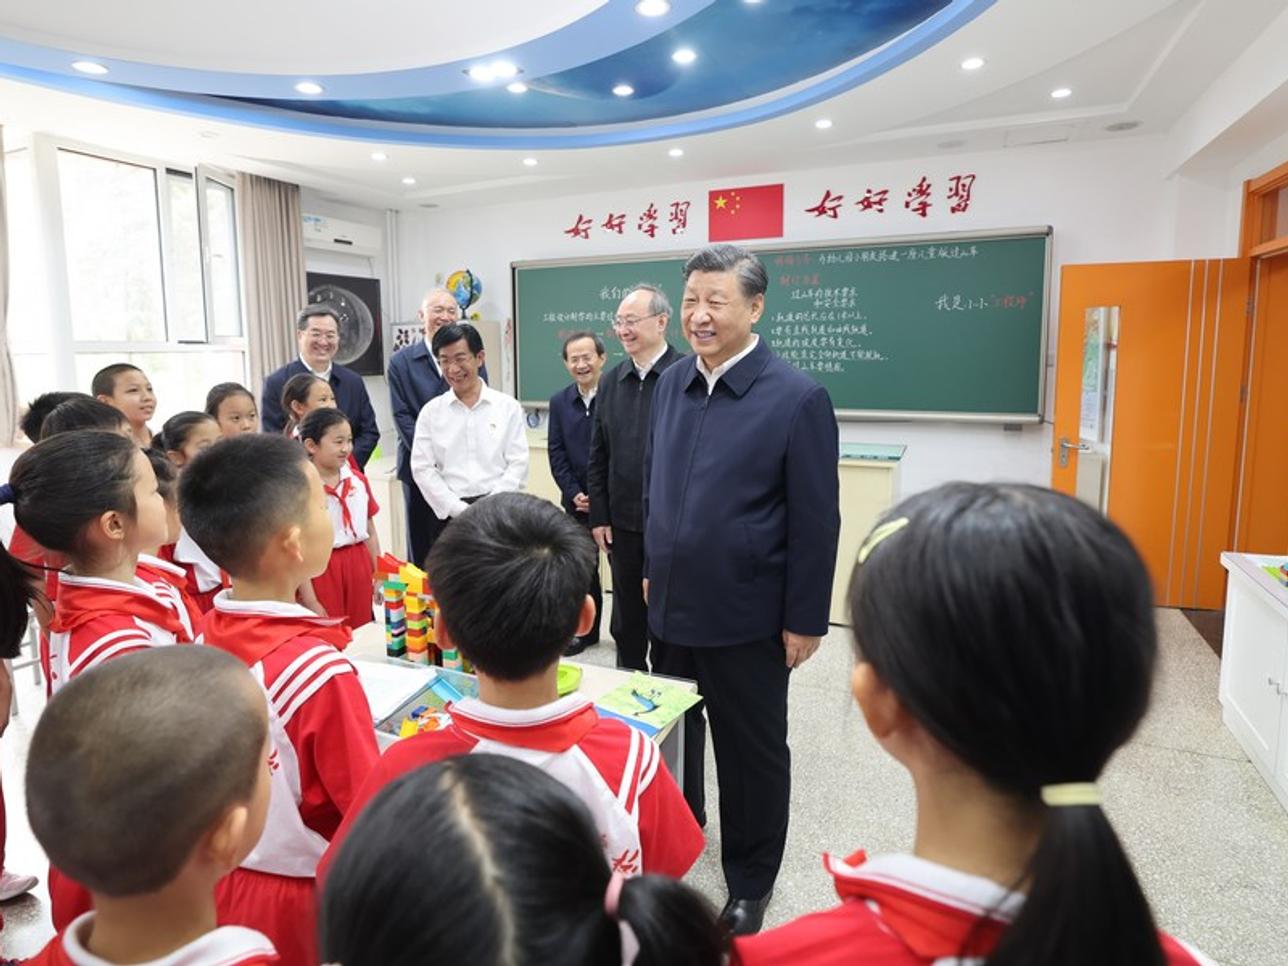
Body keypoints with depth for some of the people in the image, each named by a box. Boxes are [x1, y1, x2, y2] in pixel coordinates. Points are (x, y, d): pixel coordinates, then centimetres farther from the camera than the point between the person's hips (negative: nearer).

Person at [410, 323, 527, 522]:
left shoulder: (508, 407, 4)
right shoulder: (431, 411, 6)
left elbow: (518, 464, 0)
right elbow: (422, 469, 1)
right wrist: (459, 509, -9)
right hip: (449, 513, 1)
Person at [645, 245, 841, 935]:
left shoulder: (797, 399, -15)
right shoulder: (671, 384, 3)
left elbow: (816, 521, -12)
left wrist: (805, 620, -11)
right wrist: (653, 569, 14)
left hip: (747, 619, -5)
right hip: (672, 608, 6)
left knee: (752, 754, 14)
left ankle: (750, 884, 36)